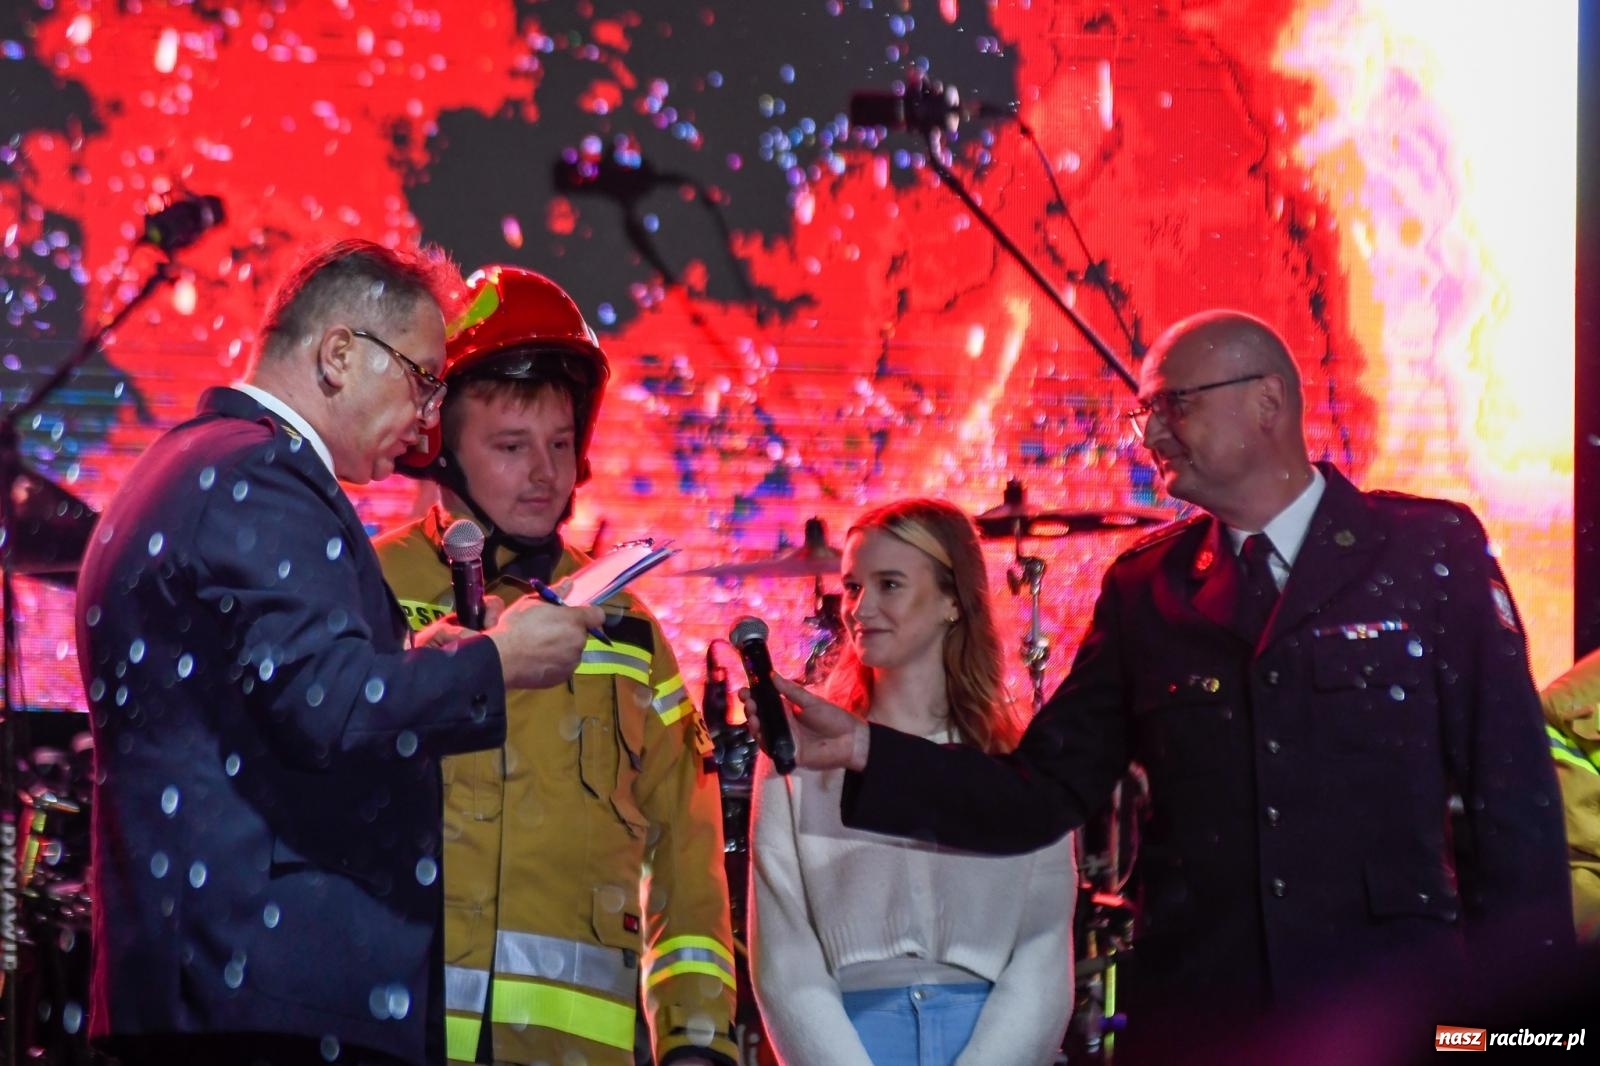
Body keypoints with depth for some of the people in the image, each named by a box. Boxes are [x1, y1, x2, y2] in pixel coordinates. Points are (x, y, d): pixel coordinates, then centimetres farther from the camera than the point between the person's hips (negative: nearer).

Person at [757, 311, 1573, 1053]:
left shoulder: (1431, 552, 0)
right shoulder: (1143, 588, 9)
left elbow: (1512, 793, -1)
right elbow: (1044, 794, 6)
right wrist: (867, 750, -6)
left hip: (1395, 1010, -2)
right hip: (1194, 1014, 3)